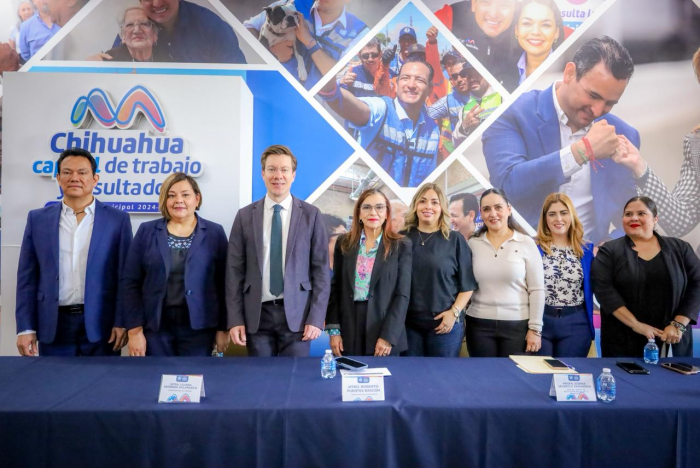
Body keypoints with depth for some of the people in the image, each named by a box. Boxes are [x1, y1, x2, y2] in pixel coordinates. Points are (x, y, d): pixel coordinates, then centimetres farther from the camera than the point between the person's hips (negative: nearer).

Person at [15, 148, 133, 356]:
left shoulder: (117, 219, 0)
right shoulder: (38, 219, 6)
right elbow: (27, 277, 5)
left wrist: (122, 322, -7)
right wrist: (25, 327, 0)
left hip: (101, 324, -1)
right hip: (53, 325, 2)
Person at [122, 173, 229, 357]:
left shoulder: (214, 233, 1)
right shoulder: (147, 231, 4)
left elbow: (223, 284, 1)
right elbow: (130, 282, 1)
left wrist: (223, 328, -1)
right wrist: (135, 330, -4)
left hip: (197, 327, 0)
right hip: (155, 326, 1)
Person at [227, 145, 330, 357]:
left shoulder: (311, 214, 0)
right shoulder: (245, 216, 4)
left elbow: (321, 269, -1)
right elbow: (234, 270, 3)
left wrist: (316, 317, -6)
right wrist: (235, 319, -3)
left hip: (296, 313, -1)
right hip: (257, 315, 1)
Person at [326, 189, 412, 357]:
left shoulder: (401, 245, -2)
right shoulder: (344, 243, 5)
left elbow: (403, 294, -5)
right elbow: (335, 288, 6)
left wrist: (388, 336, -12)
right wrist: (334, 329, -1)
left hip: (385, 332, -2)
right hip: (348, 331, 2)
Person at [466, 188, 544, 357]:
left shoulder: (526, 243, -2)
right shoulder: (472, 244, 3)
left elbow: (536, 290, -3)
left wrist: (535, 328, -5)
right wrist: (459, 320, 5)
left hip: (517, 325, -1)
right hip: (479, 325, 2)